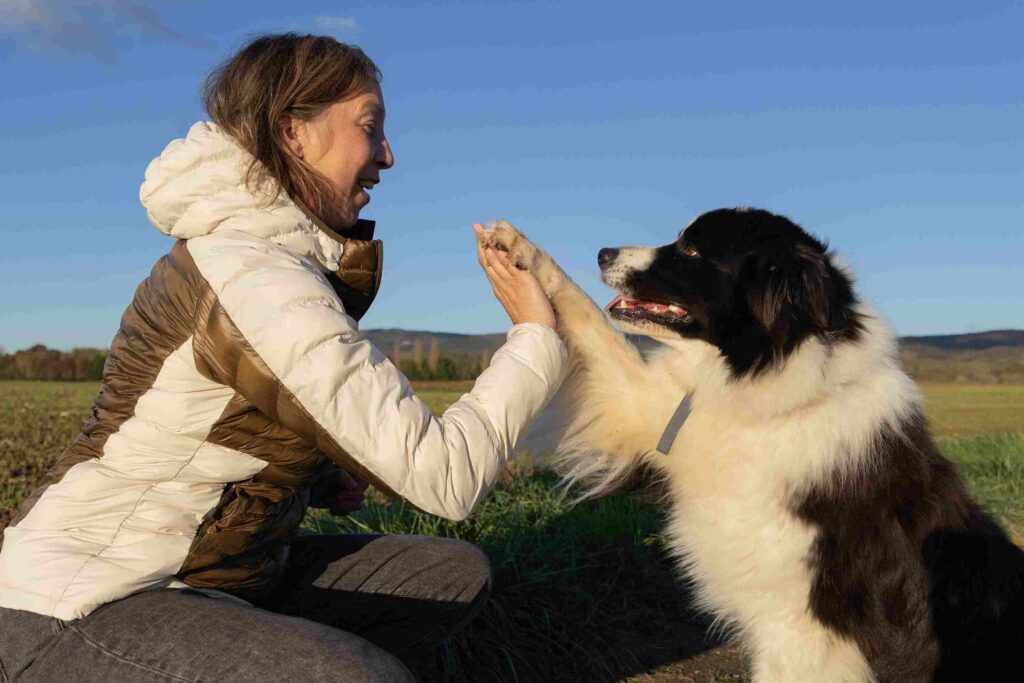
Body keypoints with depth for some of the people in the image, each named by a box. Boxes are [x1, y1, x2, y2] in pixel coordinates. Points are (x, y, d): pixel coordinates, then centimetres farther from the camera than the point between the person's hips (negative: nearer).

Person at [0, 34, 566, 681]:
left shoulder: (286, 257, 6)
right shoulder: (254, 276, -24)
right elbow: (442, 474, -26)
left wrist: (315, 476, 3)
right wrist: (537, 336, -14)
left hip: (221, 573, 10)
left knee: (455, 571, 7)